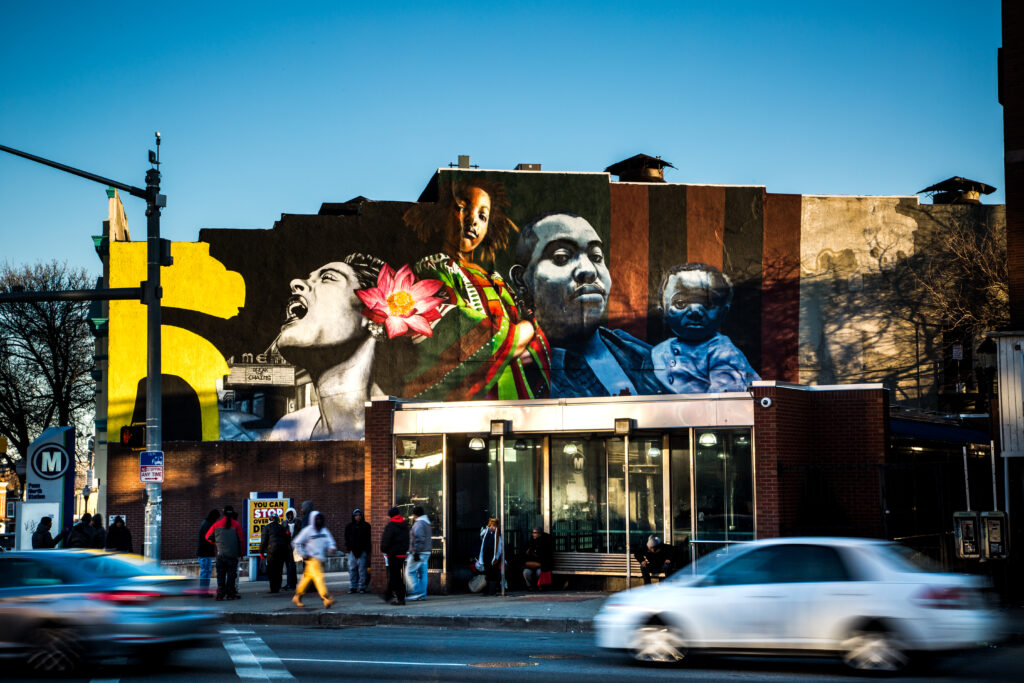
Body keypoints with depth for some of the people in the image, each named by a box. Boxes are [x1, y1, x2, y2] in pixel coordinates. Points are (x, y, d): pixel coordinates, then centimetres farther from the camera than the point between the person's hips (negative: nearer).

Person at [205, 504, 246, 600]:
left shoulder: (217, 524, 5)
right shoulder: (236, 525, -3)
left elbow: (208, 537, 12)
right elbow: (241, 540, -2)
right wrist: (241, 552, 10)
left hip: (220, 554, 2)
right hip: (233, 555, -2)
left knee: (220, 575, 7)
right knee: (231, 575, 2)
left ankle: (220, 594, 3)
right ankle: (230, 594, -1)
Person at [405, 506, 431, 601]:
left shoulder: (418, 524, -13)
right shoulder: (427, 524, 17)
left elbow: (419, 539, -22)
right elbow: (430, 538, 22)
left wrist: (415, 552, -22)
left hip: (418, 553, -9)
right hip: (426, 553, 9)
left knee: (410, 572, -4)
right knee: (422, 573, 8)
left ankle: (416, 593, -10)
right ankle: (423, 595, 6)